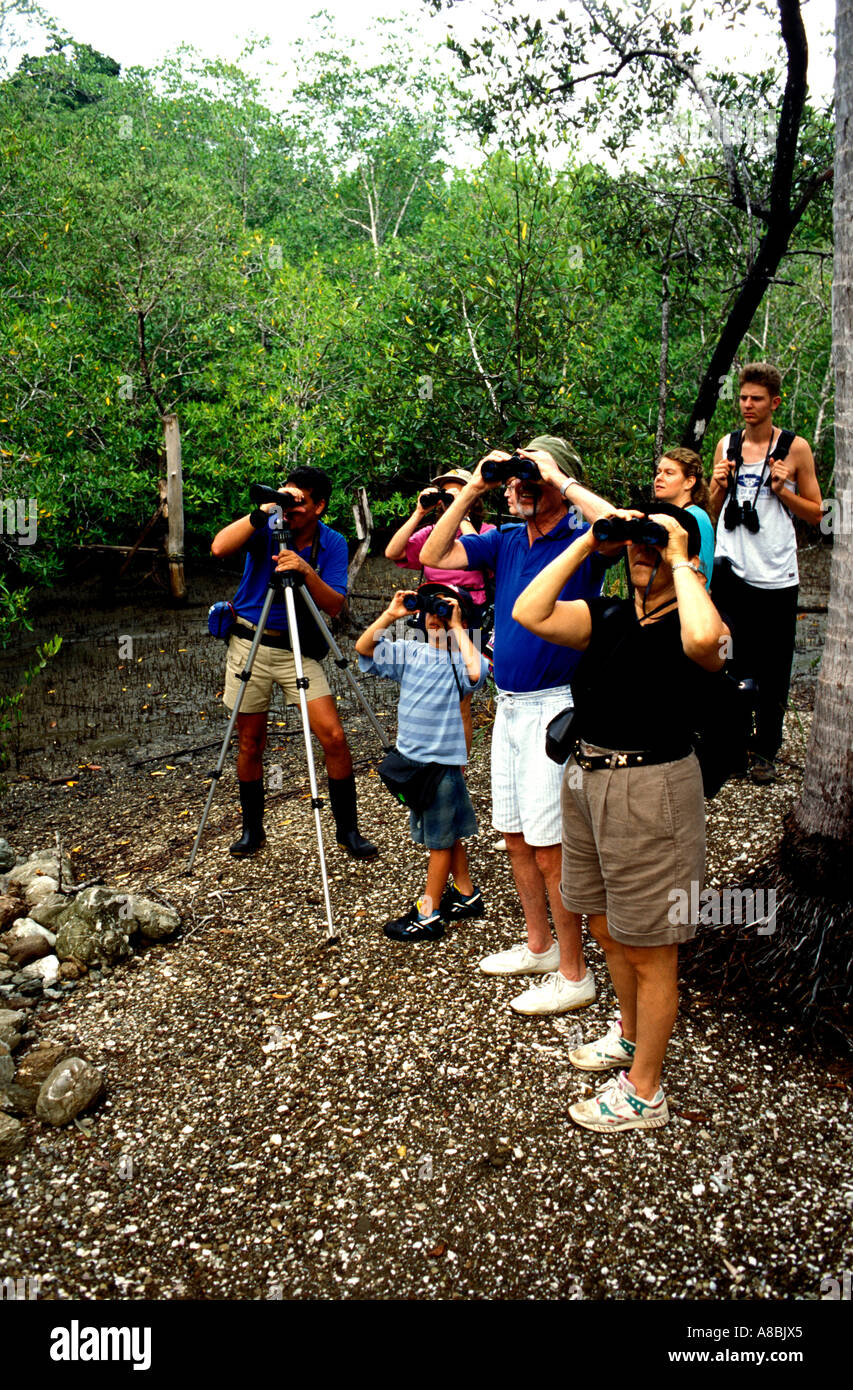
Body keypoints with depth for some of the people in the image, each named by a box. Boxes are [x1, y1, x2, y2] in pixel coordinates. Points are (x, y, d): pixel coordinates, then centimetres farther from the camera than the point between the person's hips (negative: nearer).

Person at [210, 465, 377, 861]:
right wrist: (261, 513, -30)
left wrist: (307, 571, -27)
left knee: (333, 737, -9)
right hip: (249, 644, 0)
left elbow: (334, 607, -12)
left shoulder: (332, 543, -4)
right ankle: (252, 828, 26)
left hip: (299, 649, 0)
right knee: (250, 742, 7)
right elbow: (219, 547, -25)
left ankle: (348, 829, 7)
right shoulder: (266, 527, -7)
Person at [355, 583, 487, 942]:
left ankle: (428, 914, 14)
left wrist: (456, 628, -22)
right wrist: (390, 616, -12)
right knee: (446, 835, 19)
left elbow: (475, 672, -33)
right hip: (410, 755, 6)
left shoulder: (460, 659, -10)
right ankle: (466, 895, 35)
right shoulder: (411, 653, 4)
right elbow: (363, 648, -2)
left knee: (440, 838, 6)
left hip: (443, 760, -6)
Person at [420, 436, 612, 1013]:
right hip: (509, 706, 8)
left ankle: (574, 974, 11)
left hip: (555, 710, -8)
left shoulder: (579, 538, -9)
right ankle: (540, 946, 34)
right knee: (515, 836, 16)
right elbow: (435, 555, 9)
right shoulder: (506, 541, 10)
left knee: (550, 849, -4)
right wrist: (472, 490, 2)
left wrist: (560, 479, -21)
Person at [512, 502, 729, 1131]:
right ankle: (631, 1035, 49)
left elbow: (702, 639, -36)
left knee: (649, 949, 6)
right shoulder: (606, 615, 6)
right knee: (608, 931, 23)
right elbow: (530, 613, -7)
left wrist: (679, 561, -21)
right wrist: (587, 542, -7)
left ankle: (644, 1093, 23)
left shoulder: (700, 624, -10)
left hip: (652, 789, -7)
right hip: (586, 777, 7)